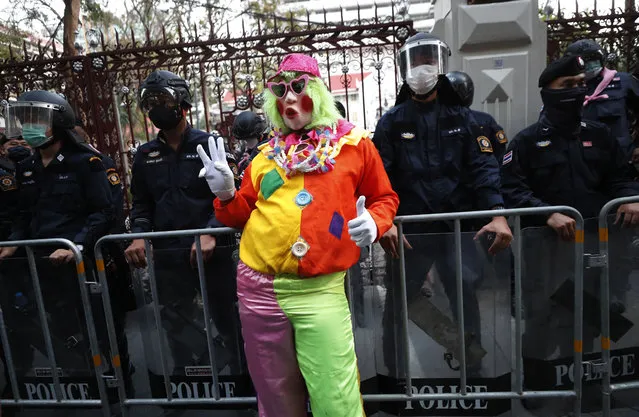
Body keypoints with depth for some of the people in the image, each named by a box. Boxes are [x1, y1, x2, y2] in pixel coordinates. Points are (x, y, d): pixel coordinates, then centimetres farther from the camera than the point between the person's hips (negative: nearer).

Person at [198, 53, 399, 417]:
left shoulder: (354, 144, 3)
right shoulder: (268, 154, 11)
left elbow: (385, 198, 9)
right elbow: (245, 214, 17)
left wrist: (373, 223, -11)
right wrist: (226, 195, -2)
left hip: (320, 290, -3)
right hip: (258, 288, 4)